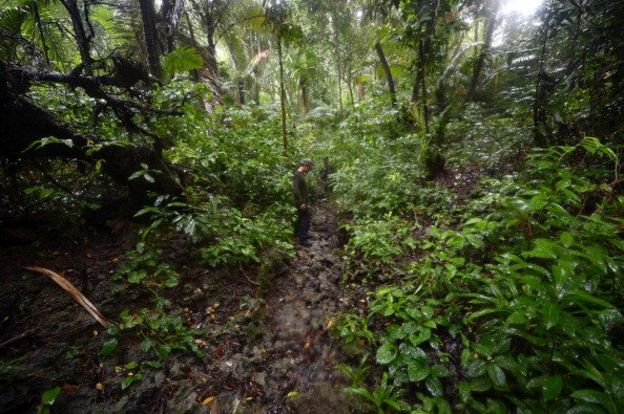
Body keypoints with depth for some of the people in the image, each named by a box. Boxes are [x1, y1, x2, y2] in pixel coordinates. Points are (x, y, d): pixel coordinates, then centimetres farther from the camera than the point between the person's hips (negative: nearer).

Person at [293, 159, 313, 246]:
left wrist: (306, 202, 20)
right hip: (301, 202, -10)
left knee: (302, 219, 17)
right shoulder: (297, 175, -16)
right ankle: (303, 239, 0)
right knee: (305, 219, -6)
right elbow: (296, 189, -23)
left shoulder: (301, 174, 14)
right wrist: (301, 202, -24)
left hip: (303, 201, 10)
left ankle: (301, 235, 29)